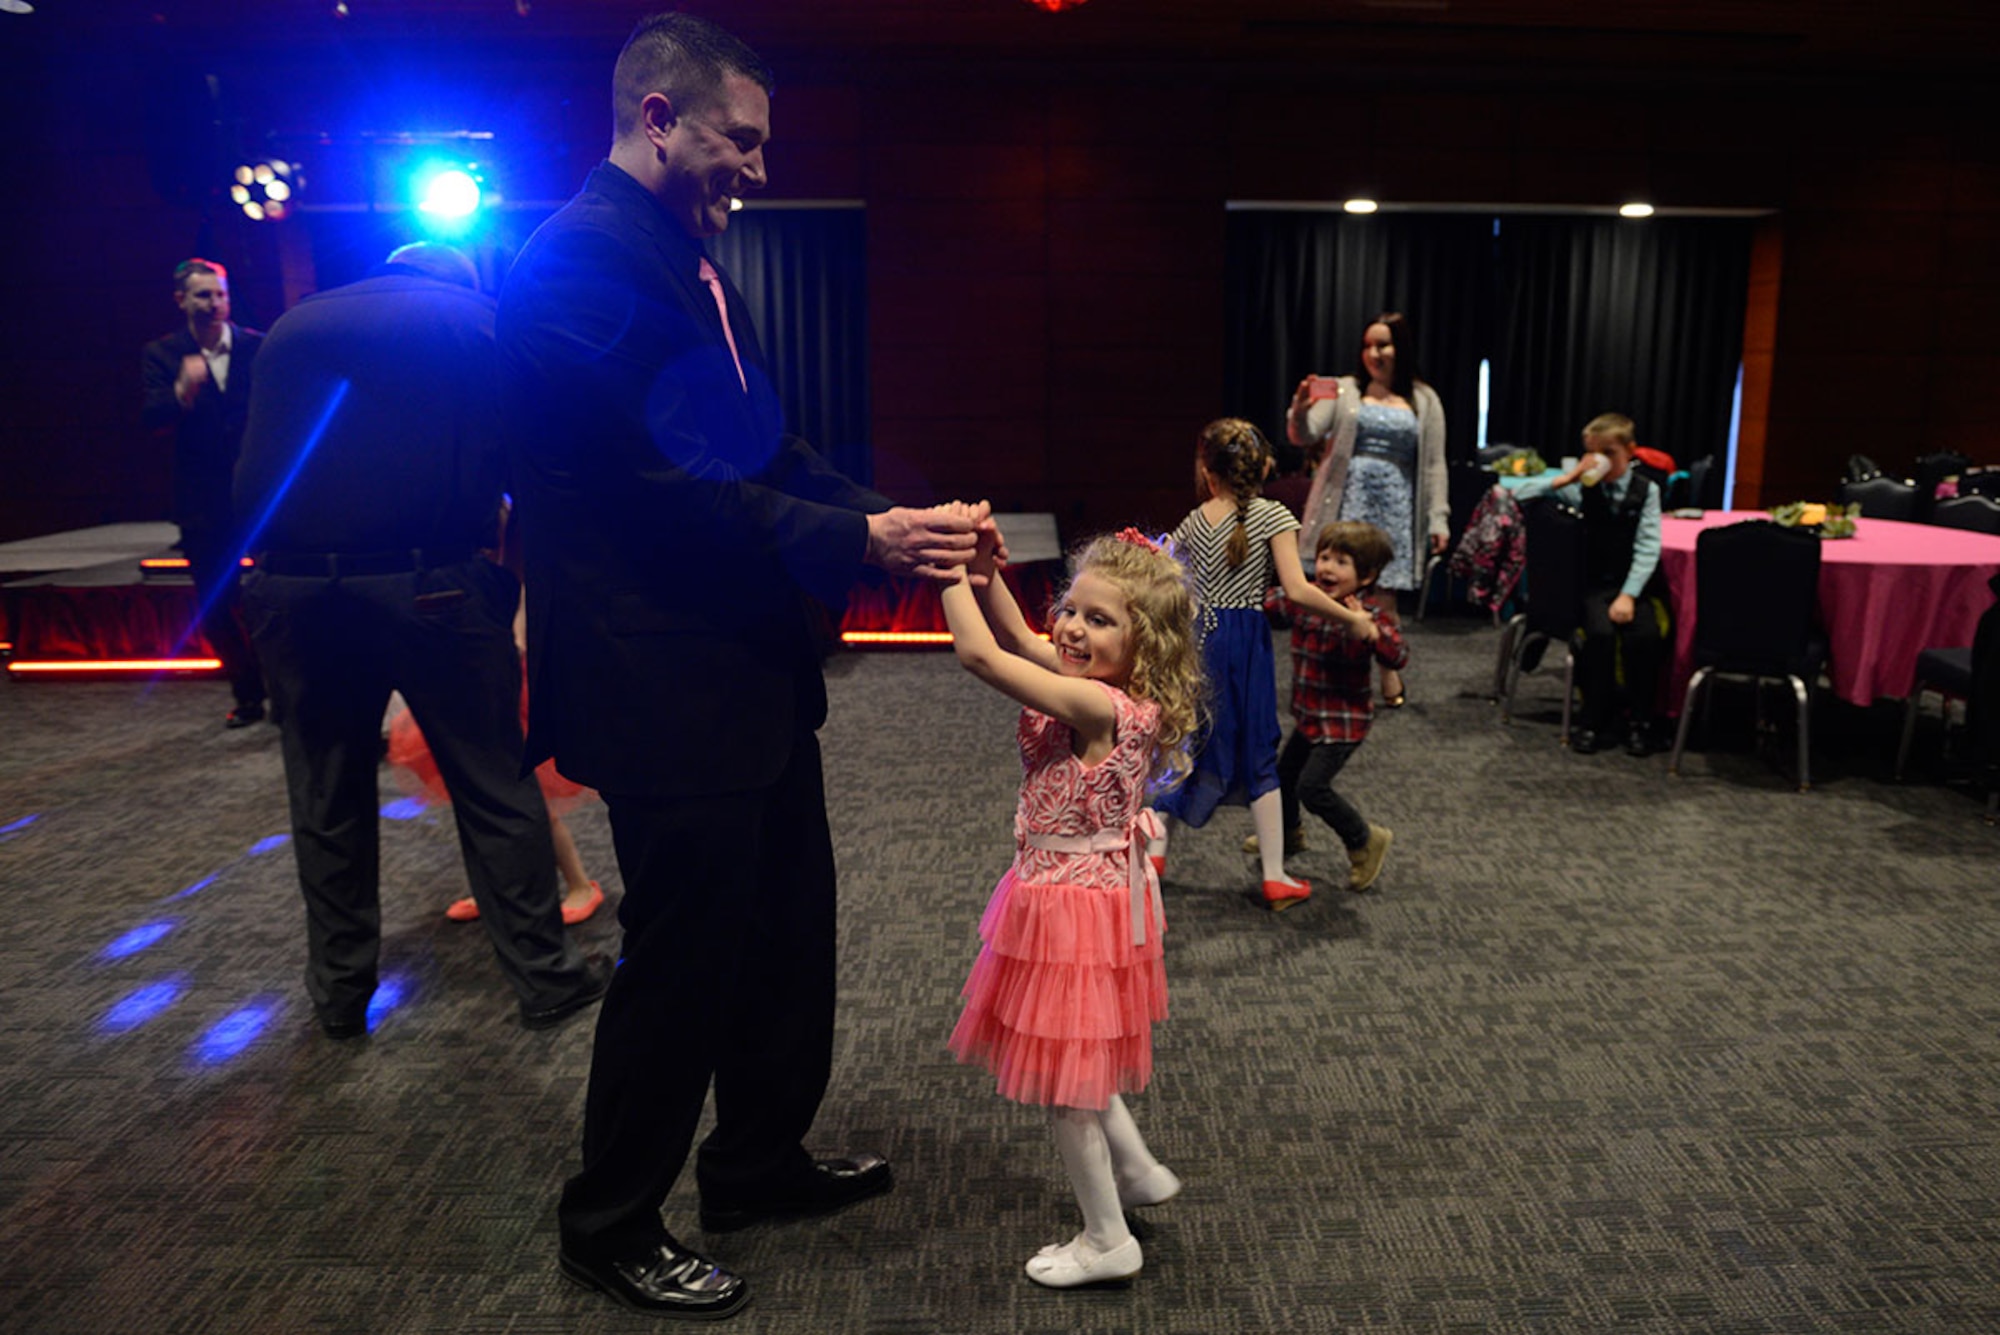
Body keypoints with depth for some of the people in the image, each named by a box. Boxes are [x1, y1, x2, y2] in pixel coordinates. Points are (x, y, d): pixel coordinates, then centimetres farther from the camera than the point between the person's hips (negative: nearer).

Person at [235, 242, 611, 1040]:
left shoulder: (292, 327, 19)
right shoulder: (479, 318, 8)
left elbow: (251, 475, 19)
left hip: (293, 588, 4)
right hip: (430, 583, -4)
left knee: (327, 799, 15)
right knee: (495, 786, 6)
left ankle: (340, 990, 28)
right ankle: (544, 977, 14)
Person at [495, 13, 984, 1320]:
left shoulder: (687, 253, 14)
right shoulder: (582, 258, -17)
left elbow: (762, 444, 14)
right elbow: (663, 485, -24)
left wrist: (893, 518, 0)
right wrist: (860, 541, -22)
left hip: (750, 668, 10)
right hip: (667, 685, -10)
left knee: (789, 928, 20)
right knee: (684, 954, 5)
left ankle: (763, 1159, 41)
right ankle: (612, 1226, 30)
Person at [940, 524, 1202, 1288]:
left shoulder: (1099, 705, -28)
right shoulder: (1116, 692, -2)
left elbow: (981, 655, -31)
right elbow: (1018, 639, 7)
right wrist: (983, 567, -5)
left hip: (1072, 911, -9)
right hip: (1089, 894, 9)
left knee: (1061, 1078, 8)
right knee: (1075, 1059, 27)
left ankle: (1108, 1241, 27)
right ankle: (1139, 1172, 45)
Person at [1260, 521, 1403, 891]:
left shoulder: (1364, 616, -22)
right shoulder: (1302, 601, -4)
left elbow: (1398, 655, -34)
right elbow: (1264, 604, 10)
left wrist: (1366, 631, -51)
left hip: (1343, 722, -8)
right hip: (1309, 716, 8)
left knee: (1312, 785, -12)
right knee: (1285, 773, 21)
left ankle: (1365, 841, 11)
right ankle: (1288, 833, 49)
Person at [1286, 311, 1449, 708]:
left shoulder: (1424, 401, 11)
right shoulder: (1344, 390, 7)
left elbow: (1433, 465, 9)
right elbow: (1305, 437, -1)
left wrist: (1438, 519, 3)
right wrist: (1299, 413, -23)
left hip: (1393, 508, 1)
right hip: (1348, 503, -1)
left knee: (1384, 595, 2)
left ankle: (1390, 675, 15)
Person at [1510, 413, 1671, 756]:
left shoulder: (1646, 490, 2)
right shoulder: (1583, 487, 3)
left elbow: (1647, 548, -6)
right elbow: (1520, 495, -3)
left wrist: (1628, 595, -17)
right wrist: (1567, 478, -13)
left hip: (1636, 584, 0)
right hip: (1594, 584, 0)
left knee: (1646, 635, -27)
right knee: (1600, 632, -29)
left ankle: (1640, 720, -7)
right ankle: (1596, 718, -13)